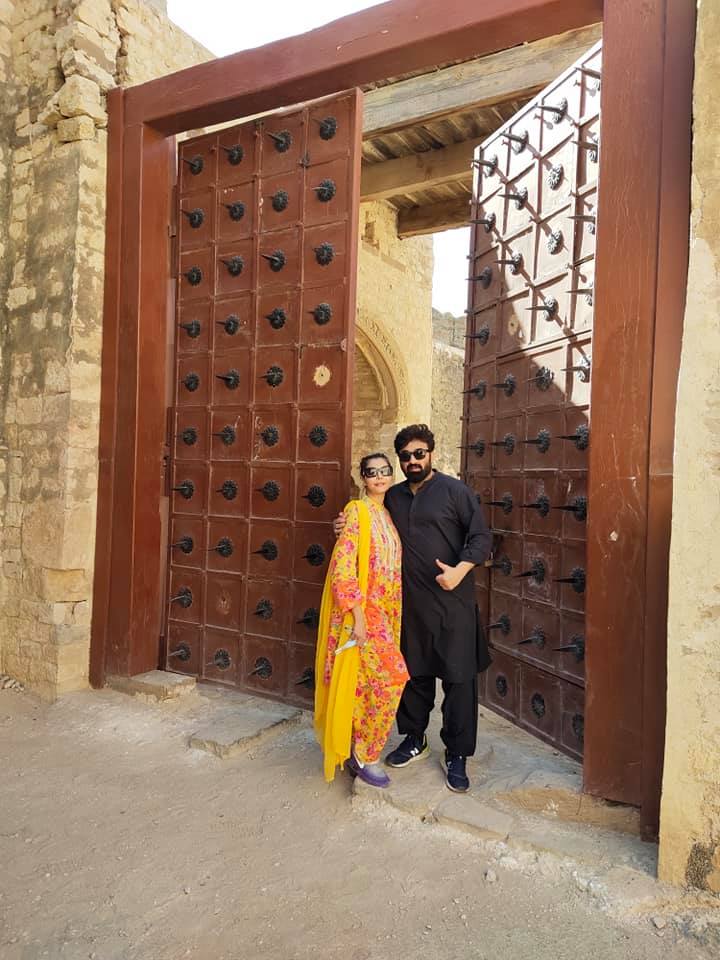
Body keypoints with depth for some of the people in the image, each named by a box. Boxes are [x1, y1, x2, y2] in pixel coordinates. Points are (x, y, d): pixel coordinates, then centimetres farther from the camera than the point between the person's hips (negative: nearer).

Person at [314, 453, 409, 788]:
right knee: (392, 675, -14)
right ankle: (363, 755, 2)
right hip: (361, 609, -7)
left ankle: (358, 751, 26)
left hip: (384, 611, 7)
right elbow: (343, 565, -17)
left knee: (369, 683, 11)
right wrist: (358, 616, -21)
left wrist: (392, 614, 14)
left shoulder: (387, 515, 14)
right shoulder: (357, 510, -10)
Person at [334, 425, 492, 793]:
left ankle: (457, 755, 17)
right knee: (413, 673, 16)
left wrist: (460, 569, -21)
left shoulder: (455, 490, -4)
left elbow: (481, 537, -6)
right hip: (409, 603, 5)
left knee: (458, 678, 2)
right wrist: (349, 526, 3)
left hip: (452, 601, -4)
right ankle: (414, 740, 35)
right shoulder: (393, 497, 11)